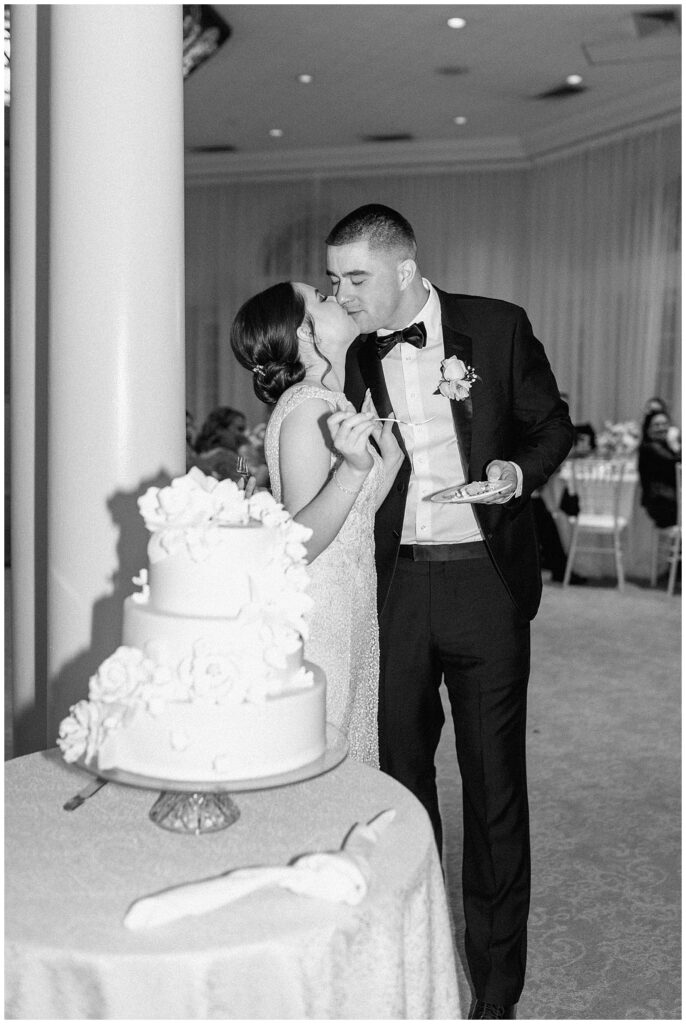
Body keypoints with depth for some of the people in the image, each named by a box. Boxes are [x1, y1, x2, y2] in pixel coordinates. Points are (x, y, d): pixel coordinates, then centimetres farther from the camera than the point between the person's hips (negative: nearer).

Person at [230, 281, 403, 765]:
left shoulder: (334, 402, 13)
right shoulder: (307, 406, -17)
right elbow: (300, 542, -24)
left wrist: (394, 450, 13)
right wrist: (352, 468, -36)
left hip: (348, 611, 9)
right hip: (316, 614, -9)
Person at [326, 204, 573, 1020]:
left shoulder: (498, 327, -2)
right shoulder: (354, 356, 4)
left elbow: (551, 424, 7)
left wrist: (519, 471, -11)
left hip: (484, 580, -2)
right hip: (394, 584, 3)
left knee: (494, 783, 6)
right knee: (398, 773, 11)